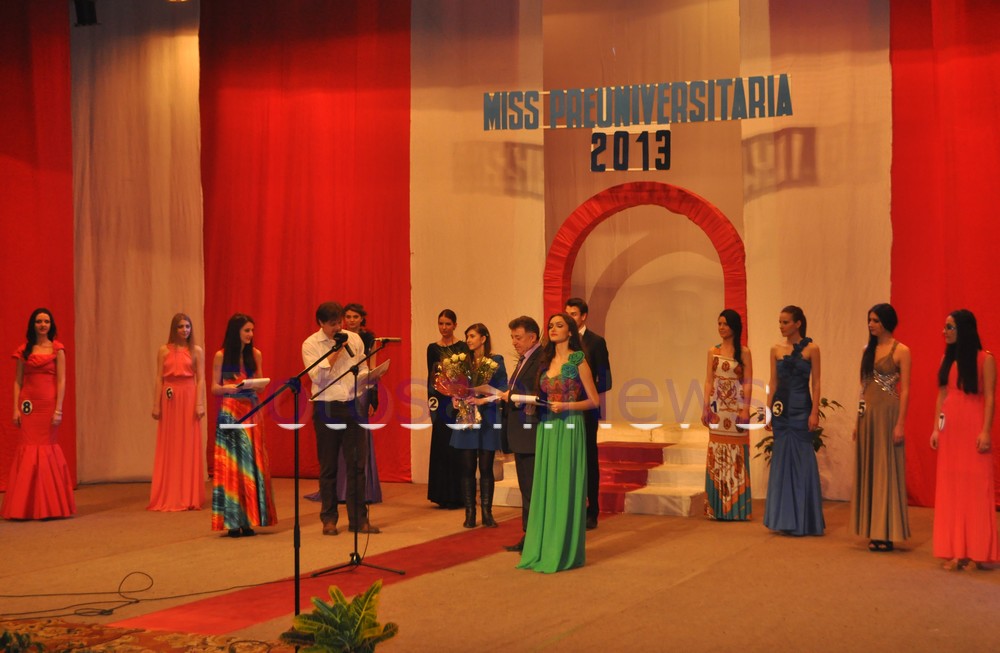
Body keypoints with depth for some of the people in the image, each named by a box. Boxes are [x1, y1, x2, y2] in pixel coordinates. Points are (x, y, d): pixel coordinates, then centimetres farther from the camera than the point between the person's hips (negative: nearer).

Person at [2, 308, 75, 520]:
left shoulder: (57, 349, 2)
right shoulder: (24, 351, 9)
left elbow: (62, 381, -3)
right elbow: (18, 381, 8)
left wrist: (58, 409, -10)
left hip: (48, 403, -2)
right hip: (29, 404, 2)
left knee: (47, 446, 1)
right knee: (28, 448, 0)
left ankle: (49, 505, 9)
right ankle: (27, 506, 7)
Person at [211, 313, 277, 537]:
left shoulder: (255, 354, 8)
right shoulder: (221, 356, 0)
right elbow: (214, 388, 1)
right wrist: (228, 388, -19)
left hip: (251, 411, 3)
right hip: (230, 412, -3)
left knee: (251, 462, 1)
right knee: (231, 464, -3)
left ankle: (249, 520, 7)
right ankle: (233, 521, 0)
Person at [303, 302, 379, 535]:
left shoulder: (354, 339, 8)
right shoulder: (310, 344, -1)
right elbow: (317, 376, -11)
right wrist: (335, 351, -13)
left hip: (354, 405, 2)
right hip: (326, 408, -2)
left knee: (357, 464, 1)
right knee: (328, 466, 5)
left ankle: (359, 519, 8)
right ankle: (329, 519, 15)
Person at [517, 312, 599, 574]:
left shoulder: (578, 360, -5)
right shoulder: (546, 362, 12)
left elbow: (593, 400, -5)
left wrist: (565, 406, -16)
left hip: (569, 429, -6)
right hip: (547, 429, 6)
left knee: (566, 488, -3)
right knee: (545, 487, 6)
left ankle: (566, 552, 5)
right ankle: (544, 549, 13)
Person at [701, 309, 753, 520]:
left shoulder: (744, 352, -1)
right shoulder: (713, 352, 9)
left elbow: (748, 382, -5)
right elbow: (709, 381, 8)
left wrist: (745, 409, -13)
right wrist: (706, 407, 1)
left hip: (736, 406, -3)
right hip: (718, 407, 3)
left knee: (736, 454, -2)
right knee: (717, 454, 3)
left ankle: (736, 508, 5)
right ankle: (718, 507, 11)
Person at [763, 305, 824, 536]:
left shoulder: (811, 348, -3)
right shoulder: (776, 349, 8)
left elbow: (816, 383, -5)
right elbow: (773, 382, 11)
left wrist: (814, 413, -12)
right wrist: (768, 410, 5)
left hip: (801, 406, -4)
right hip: (781, 406, 4)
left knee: (801, 458, -3)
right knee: (782, 457, 6)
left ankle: (802, 519, 7)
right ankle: (784, 517, 14)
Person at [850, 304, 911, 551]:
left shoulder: (901, 351, -5)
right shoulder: (868, 350, 12)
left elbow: (905, 390, -9)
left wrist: (900, 424, -15)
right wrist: (858, 420, 11)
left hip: (887, 412, -6)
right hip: (866, 413, 6)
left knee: (886, 470, -3)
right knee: (868, 470, 7)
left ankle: (886, 533, 3)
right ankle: (874, 530, 14)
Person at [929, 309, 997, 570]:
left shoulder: (984, 359, -4)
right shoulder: (947, 359, 13)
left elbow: (989, 398, -8)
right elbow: (942, 395, 13)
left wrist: (986, 431, -15)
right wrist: (936, 428, 6)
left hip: (973, 428, -6)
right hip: (950, 429, 6)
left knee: (974, 488, -2)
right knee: (950, 487, 5)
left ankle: (974, 553, 3)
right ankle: (954, 551, 10)